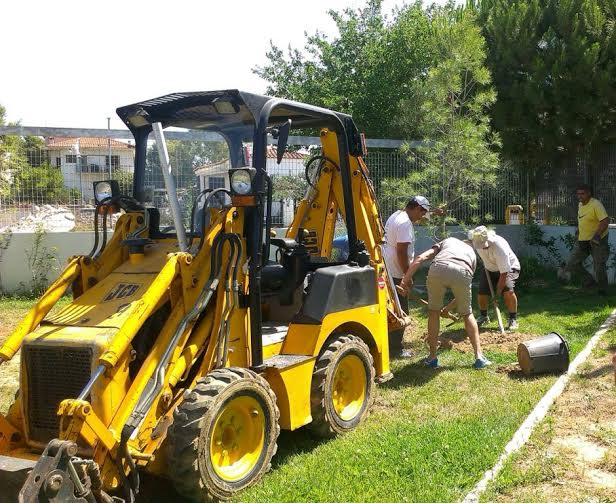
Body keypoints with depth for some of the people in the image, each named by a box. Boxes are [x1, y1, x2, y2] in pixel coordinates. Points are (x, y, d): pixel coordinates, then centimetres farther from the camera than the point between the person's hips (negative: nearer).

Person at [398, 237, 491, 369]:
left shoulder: (446, 241, 38)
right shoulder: (472, 253, 39)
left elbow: (421, 258, 18)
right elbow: (463, 293, 38)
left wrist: (406, 280, 17)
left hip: (438, 268, -1)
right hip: (462, 272, 1)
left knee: (434, 312, 21)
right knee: (467, 314, 25)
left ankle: (432, 358, 26)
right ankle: (479, 357, 27)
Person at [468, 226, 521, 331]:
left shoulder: (499, 246, -39)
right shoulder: (477, 241, -22)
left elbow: (504, 273, -34)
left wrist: (498, 292, -30)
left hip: (509, 267, -5)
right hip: (490, 269, 5)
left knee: (508, 291, -26)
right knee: (481, 293, -1)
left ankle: (513, 319, -7)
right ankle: (483, 316, 26)